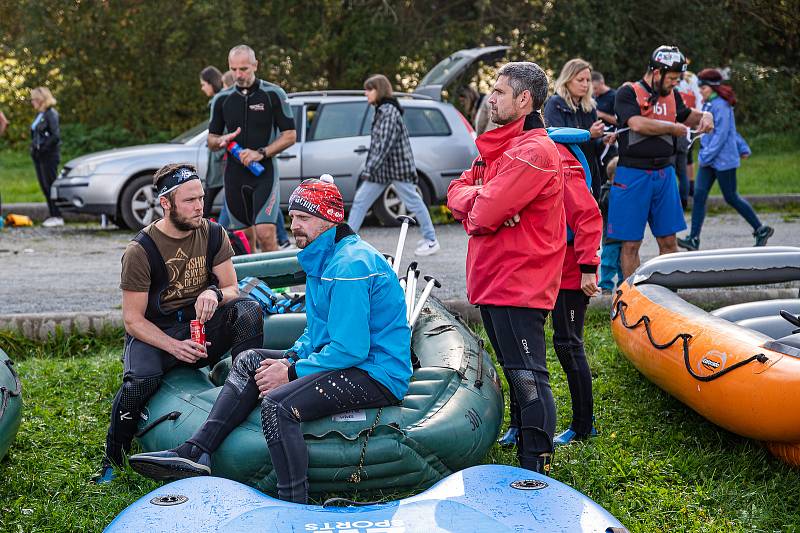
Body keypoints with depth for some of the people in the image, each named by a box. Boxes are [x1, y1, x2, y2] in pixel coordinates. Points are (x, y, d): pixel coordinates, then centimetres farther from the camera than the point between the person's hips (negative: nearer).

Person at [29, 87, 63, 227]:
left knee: (50, 186, -8)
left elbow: (56, 136, -19)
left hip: (49, 156, -9)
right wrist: (34, 148, 7)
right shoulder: (39, 115, 16)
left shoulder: (51, 114, -11)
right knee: (44, 186, 8)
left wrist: (42, 148, -18)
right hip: (39, 156, 9)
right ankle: (53, 216, 13)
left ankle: (57, 217, -4)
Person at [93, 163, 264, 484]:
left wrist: (214, 293, -23)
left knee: (249, 310, -25)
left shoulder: (213, 235, 1)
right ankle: (112, 462, -11)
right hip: (155, 333, -3)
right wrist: (174, 346, -26)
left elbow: (232, 289, 3)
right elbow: (132, 320, -11)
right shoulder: (141, 250, -12)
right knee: (141, 380, -34)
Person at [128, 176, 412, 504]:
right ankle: (195, 453, -1)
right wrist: (290, 359, 3)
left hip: (376, 375, -11)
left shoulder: (350, 265, -20)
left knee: (278, 404, -30)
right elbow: (318, 332, 22)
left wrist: (292, 373, -14)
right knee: (251, 361, 10)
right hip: (351, 358, 11)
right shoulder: (322, 258, 15)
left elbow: (349, 350, -25)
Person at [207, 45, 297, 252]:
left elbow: (290, 135, -2)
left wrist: (261, 153, -14)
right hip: (234, 172, 4)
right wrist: (221, 141, -8)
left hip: (264, 171, -4)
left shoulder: (273, 94, -1)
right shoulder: (222, 99, 9)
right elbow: (211, 140, 16)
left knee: (265, 233, -17)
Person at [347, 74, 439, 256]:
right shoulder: (381, 110, 12)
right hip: (382, 167, 10)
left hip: (397, 166, -10)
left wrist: (369, 169, -26)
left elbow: (384, 144, -24)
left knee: (413, 202, 2)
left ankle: (431, 240, 13)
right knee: (360, 200, 4)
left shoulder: (389, 111, -17)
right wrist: (369, 169, 17)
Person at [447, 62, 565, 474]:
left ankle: (537, 471, -3)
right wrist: (480, 199, -9)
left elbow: (483, 215, -23)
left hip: (518, 283, -10)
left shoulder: (534, 152, -16)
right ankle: (524, 454, 28)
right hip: (492, 280, 10)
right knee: (516, 374, 17)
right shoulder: (498, 146, 17)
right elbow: (456, 192, 12)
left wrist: (472, 201, -1)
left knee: (528, 378, -7)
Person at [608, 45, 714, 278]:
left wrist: (704, 115, 9)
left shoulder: (671, 95, 13)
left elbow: (687, 115, 32)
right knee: (630, 243, 0)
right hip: (633, 174, -6)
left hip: (664, 173, 6)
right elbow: (638, 124, -22)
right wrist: (673, 128, -9)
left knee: (668, 240, 7)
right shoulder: (628, 93, -6)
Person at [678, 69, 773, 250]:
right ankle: (693, 239, -2)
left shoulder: (721, 105, -16)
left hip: (723, 160, -9)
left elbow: (721, 134, -21)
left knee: (731, 198, 2)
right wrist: (743, 148, 27)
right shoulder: (708, 105, 13)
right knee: (699, 195, -1)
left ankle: (761, 230, 17)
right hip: (709, 160, 9)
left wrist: (706, 155, -21)